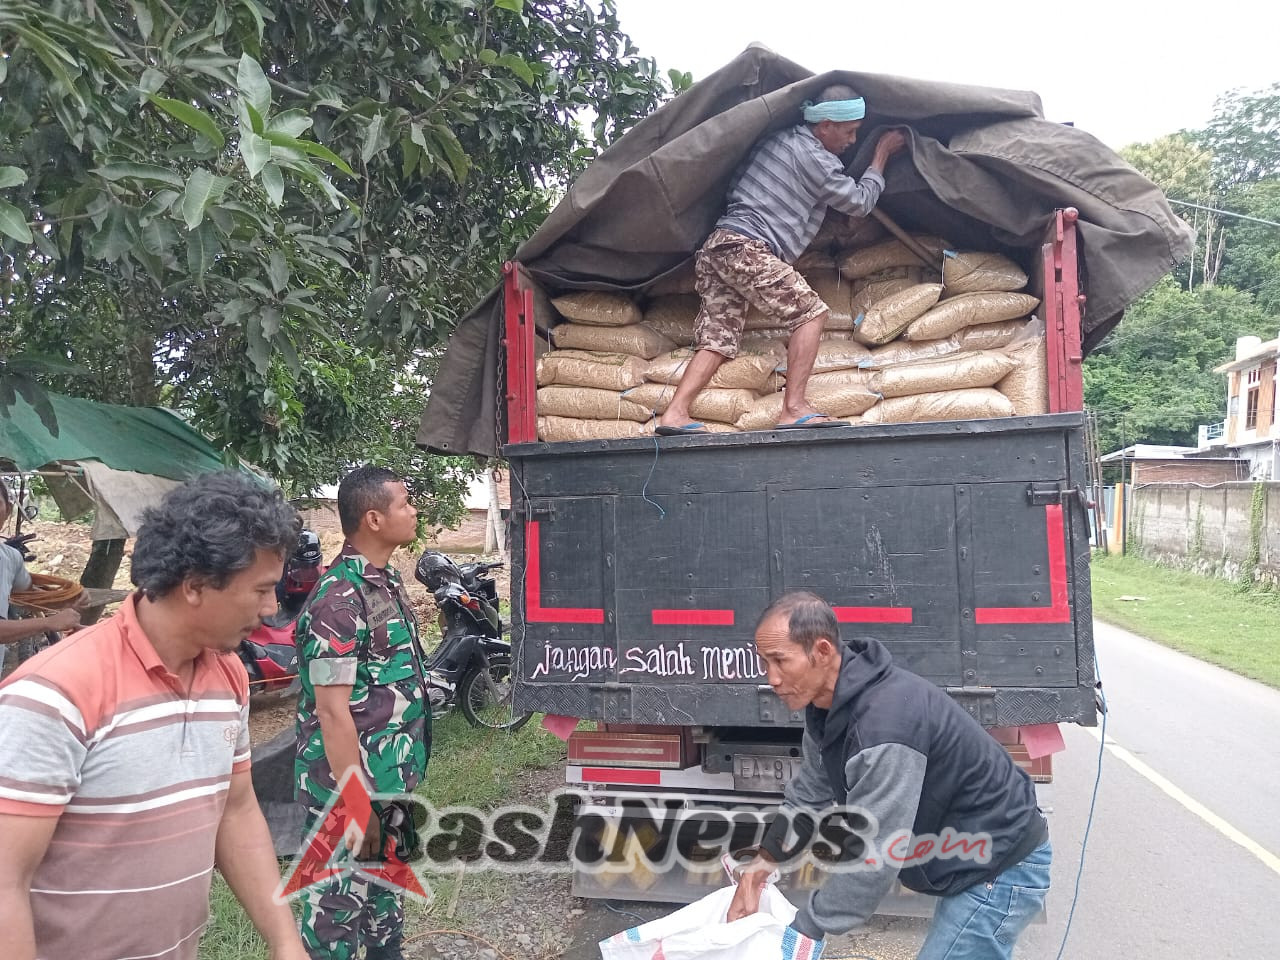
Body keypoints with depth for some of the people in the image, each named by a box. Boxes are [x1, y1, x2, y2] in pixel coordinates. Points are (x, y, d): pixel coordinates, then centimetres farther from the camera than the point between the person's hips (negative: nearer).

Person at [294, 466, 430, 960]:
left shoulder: (387, 579, 6)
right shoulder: (339, 599, -22)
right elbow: (332, 713, -23)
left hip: (394, 779, 9)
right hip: (350, 786, -9)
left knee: (388, 884, 23)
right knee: (340, 903, 8)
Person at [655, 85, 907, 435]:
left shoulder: (783, 139, 21)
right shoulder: (814, 157, -4)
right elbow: (860, 202, 8)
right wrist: (882, 154, 19)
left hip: (716, 247, 9)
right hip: (747, 249, -9)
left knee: (718, 337, 3)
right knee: (810, 312, -3)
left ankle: (675, 414, -10)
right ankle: (794, 409, -8)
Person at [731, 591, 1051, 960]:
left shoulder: (884, 725, -35)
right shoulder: (828, 705, -4)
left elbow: (873, 860, -31)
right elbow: (807, 796, 7)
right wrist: (761, 864, 0)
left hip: (1002, 869, -9)